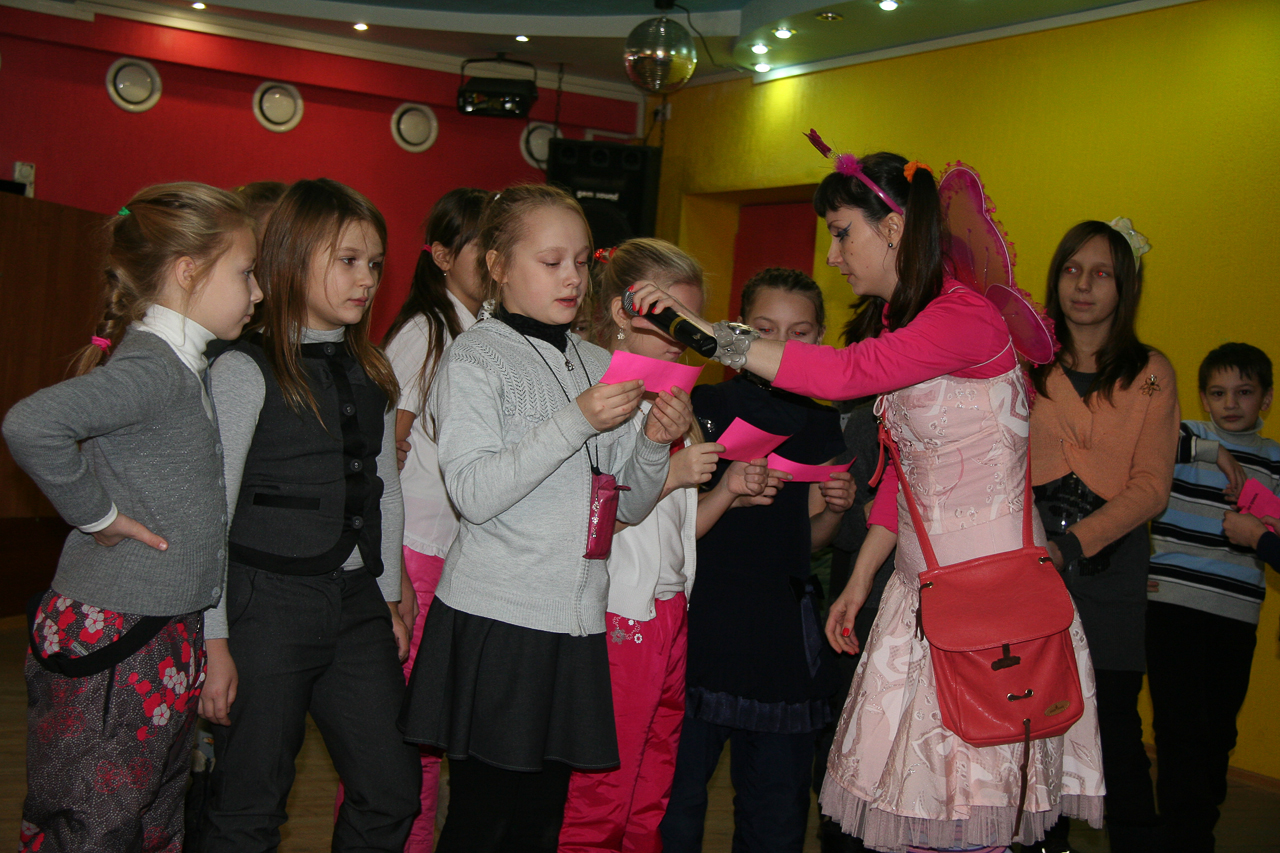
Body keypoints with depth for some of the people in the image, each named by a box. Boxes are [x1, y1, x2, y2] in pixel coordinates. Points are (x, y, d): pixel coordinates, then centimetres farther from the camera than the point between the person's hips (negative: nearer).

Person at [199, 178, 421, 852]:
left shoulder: (371, 374, 11)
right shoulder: (245, 372, -8)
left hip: (357, 603, 6)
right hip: (268, 604, -6)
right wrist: (214, 640, -10)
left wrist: (389, 597, 17)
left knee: (393, 792, 8)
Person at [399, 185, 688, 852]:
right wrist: (577, 421, -23)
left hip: (575, 621, 6)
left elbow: (626, 506, 15)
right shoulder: (475, 357, -3)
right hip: (496, 620, -5)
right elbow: (473, 492, -17)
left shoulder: (599, 364, 14)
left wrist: (655, 443, -5)